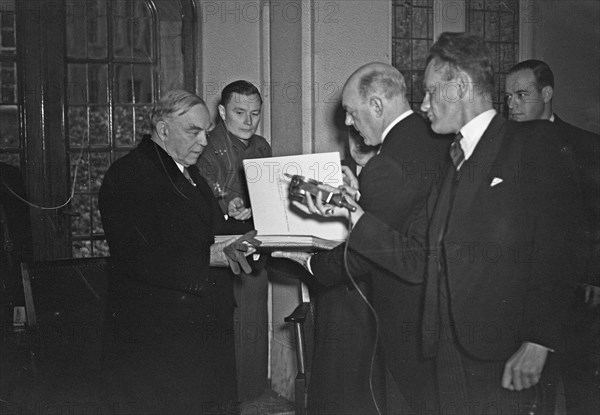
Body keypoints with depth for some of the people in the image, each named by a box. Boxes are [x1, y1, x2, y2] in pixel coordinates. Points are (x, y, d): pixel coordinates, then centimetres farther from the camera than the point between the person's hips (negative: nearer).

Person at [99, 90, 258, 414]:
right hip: (156, 335, -8)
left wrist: (248, 230, 3)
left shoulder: (188, 172, 17)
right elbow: (135, 259, -22)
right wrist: (206, 258, -25)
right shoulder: (126, 176, -13)